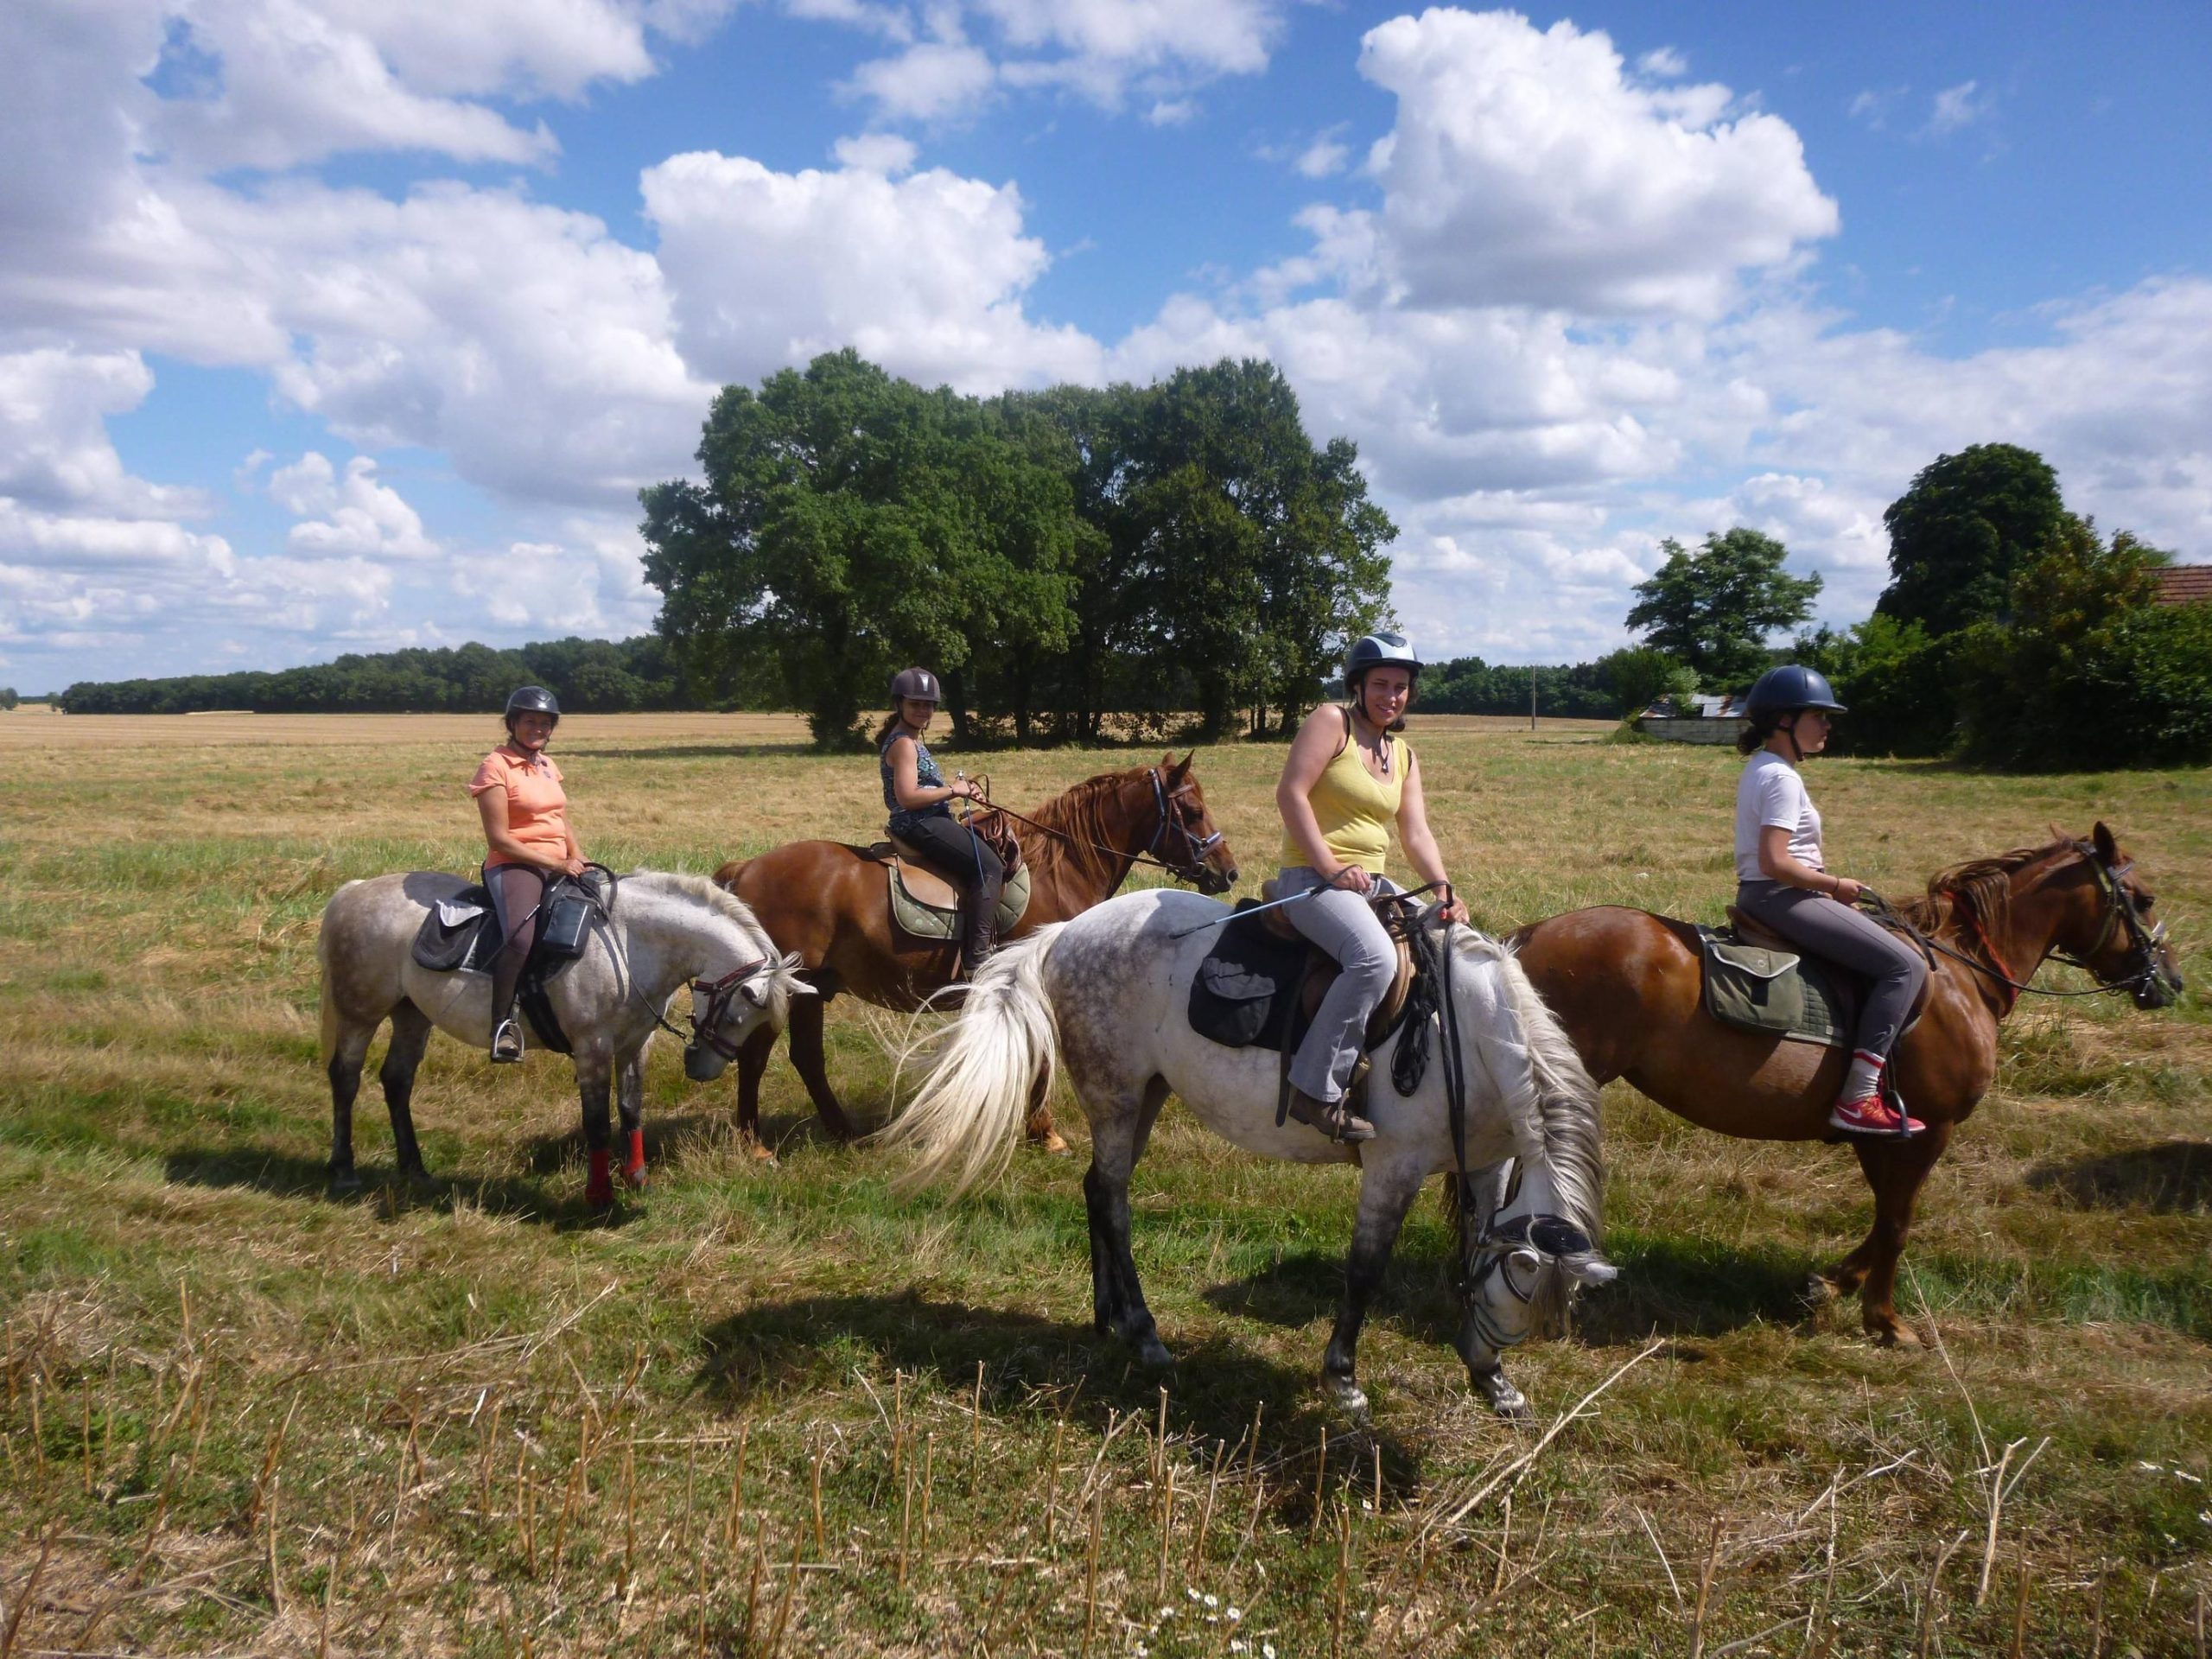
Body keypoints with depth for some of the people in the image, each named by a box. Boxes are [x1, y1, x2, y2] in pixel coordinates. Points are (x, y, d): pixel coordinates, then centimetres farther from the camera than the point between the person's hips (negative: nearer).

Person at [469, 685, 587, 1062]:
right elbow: (499, 838, -13)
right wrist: (555, 864, -16)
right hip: (513, 866, -8)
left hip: (560, 869, 8)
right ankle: (503, 1023, -23)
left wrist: (577, 858, 2)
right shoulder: (496, 767, -7)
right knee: (521, 937, -33)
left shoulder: (547, 766, 17)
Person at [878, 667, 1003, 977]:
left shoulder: (912, 742, 18)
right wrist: (952, 790, -15)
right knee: (989, 865, -19)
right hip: (920, 826, -11)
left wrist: (959, 790, 8)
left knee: (990, 852, 16)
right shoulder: (904, 744, -14)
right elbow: (908, 797, -25)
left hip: (929, 823, 11)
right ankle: (977, 959, -24)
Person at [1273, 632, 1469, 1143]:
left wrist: (1444, 890, -6)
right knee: (1376, 956, -33)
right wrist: (1333, 869, -19)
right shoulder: (1331, 721, -4)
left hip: (1372, 884, 9)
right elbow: (1290, 794, -14)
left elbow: (1417, 834, 11)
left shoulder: (1403, 756, 18)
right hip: (1312, 878, -9)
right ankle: (1317, 1090, -28)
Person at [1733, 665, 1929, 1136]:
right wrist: (1837, 885, -14)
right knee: (1906, 966, -15)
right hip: (1781, 897, -11)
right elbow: (1775, 863, -26)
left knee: (1886, 951, 25)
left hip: (1760, 897, 11)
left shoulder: (1760, 769, 15)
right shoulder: (1782, 779, -16)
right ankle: (1858, 1100, -20)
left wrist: (1829, 884, 14)